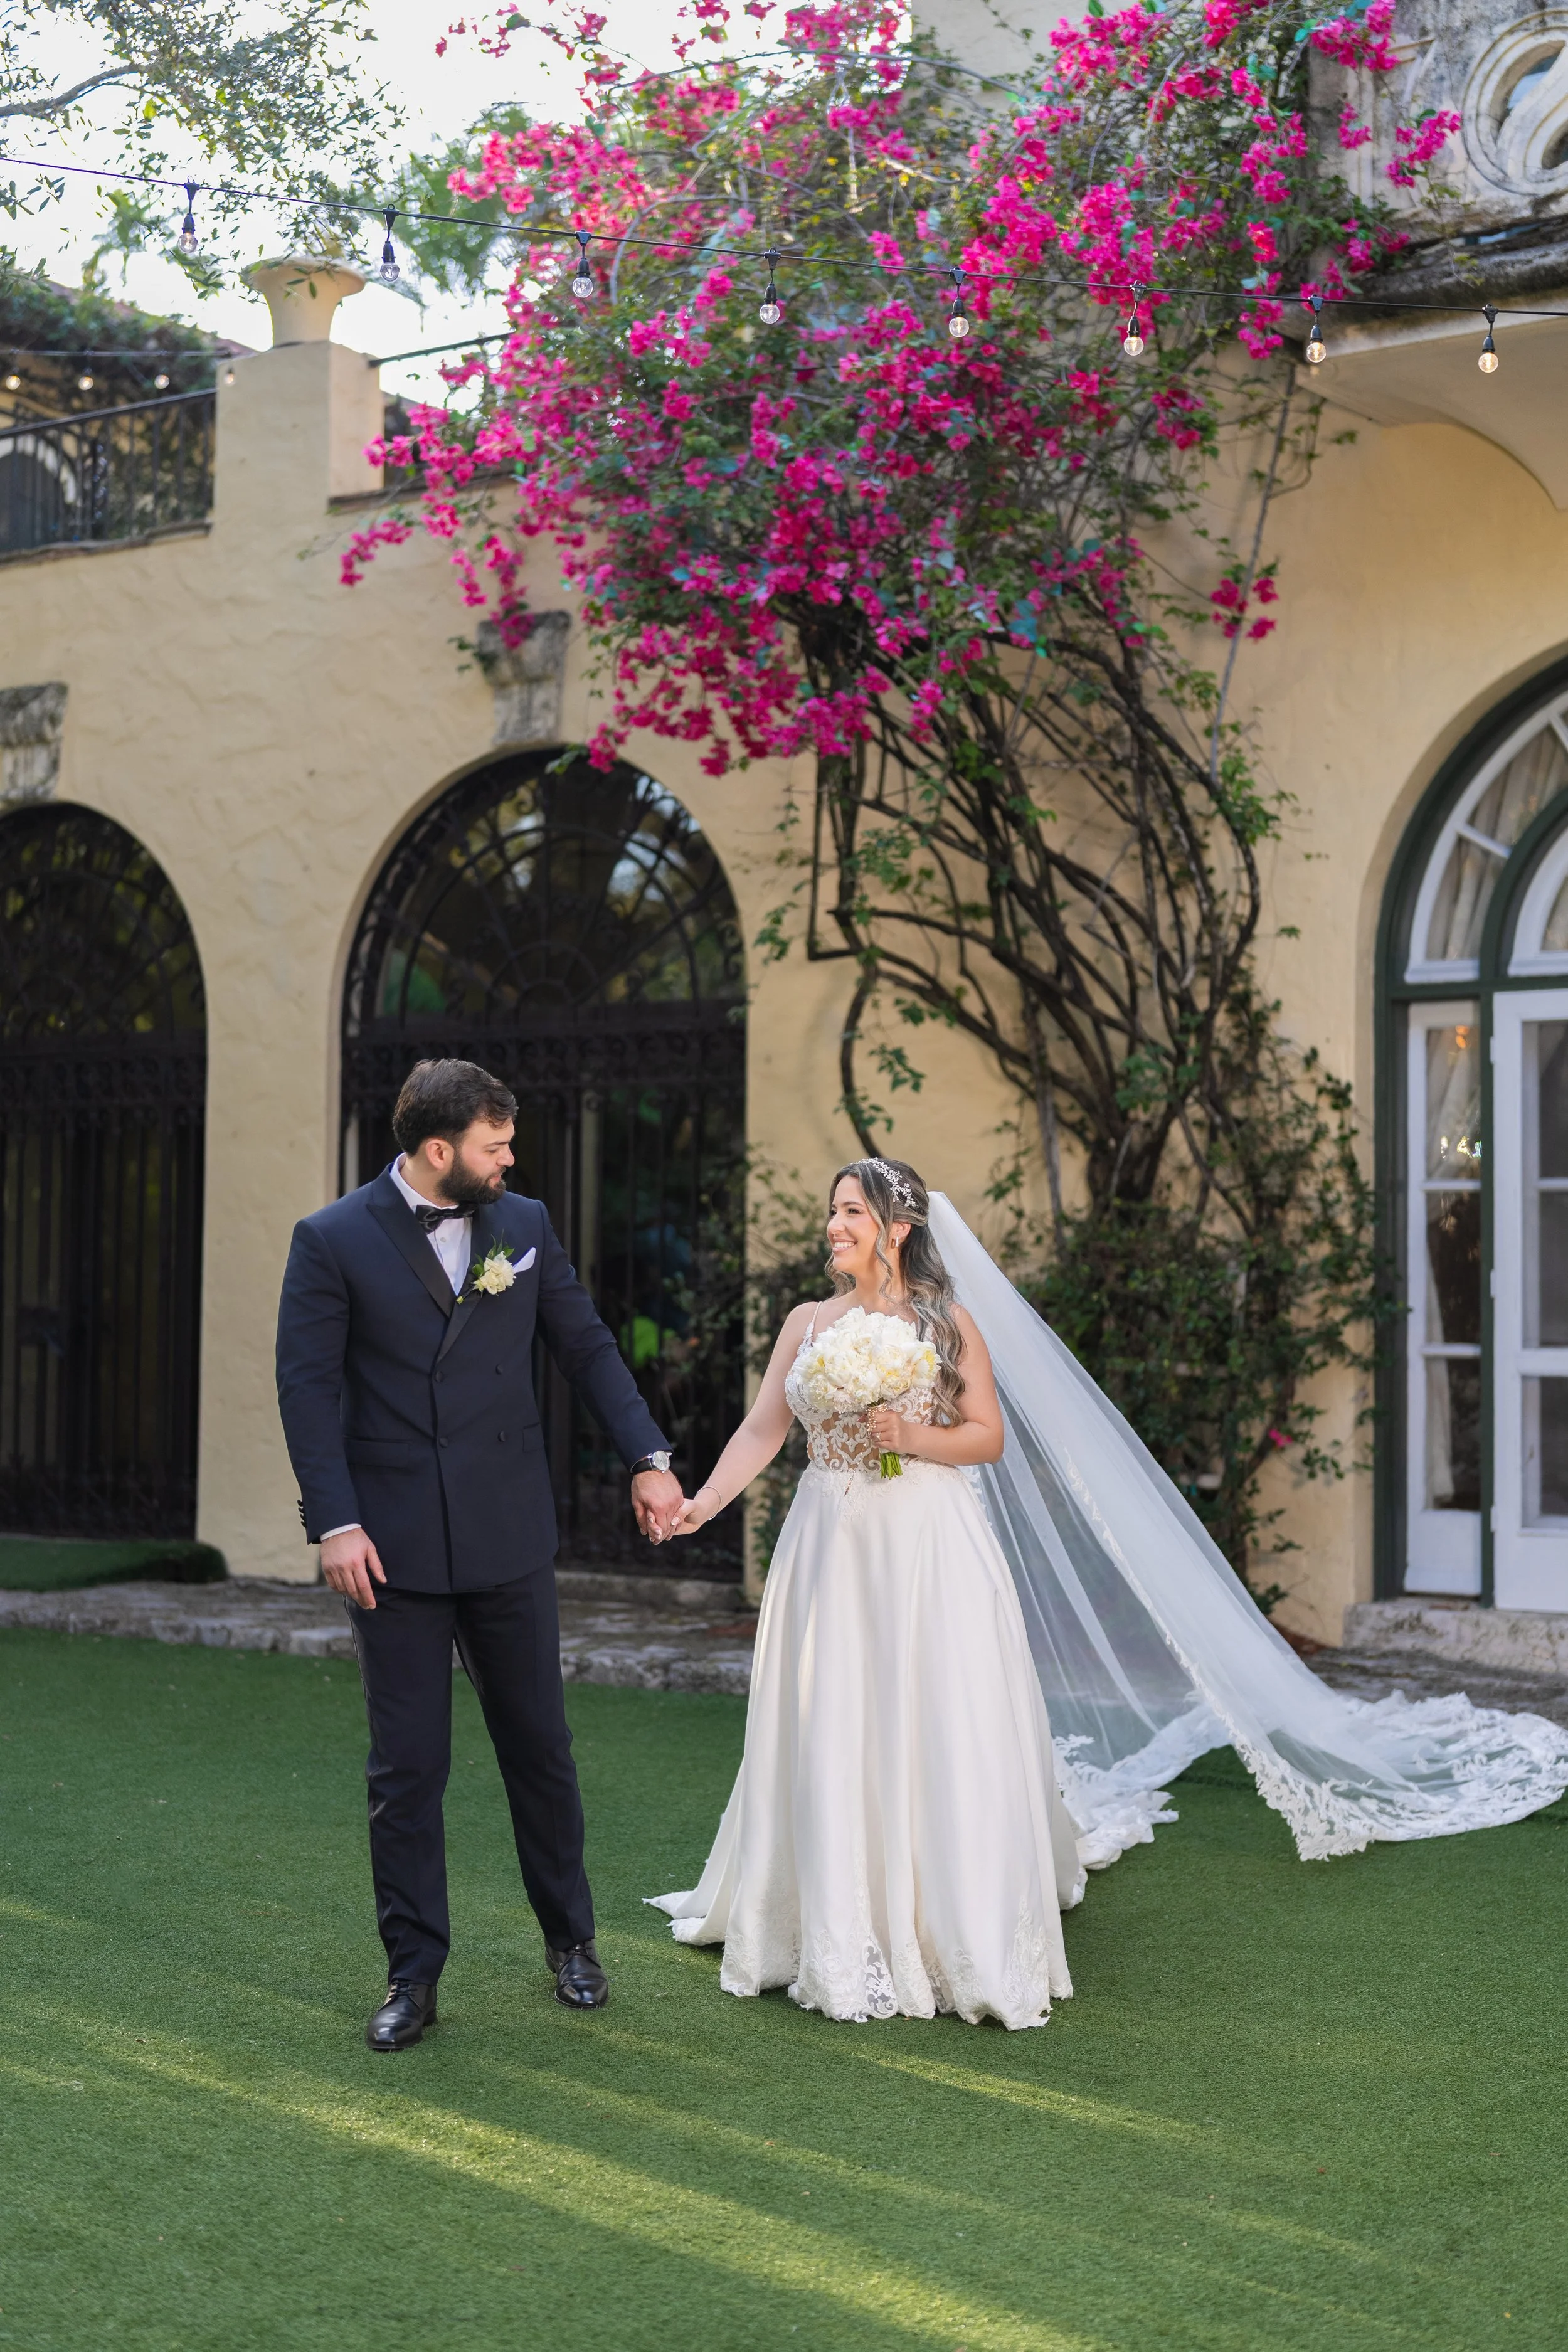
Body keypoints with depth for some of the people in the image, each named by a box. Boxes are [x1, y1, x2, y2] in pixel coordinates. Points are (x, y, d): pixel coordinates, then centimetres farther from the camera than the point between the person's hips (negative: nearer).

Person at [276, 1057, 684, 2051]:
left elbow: (587, 1345, 8)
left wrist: (648, 1457, -1)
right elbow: (310, 1388, -7)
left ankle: (571, 1938, 29)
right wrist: (336, 1523, -14)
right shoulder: (334, 1241, -6)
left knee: (540, 1745, 12)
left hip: (510, 1538, 3)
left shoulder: (524, 1223, 4)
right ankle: (414, 1974, 16)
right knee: (407, 1766, 5)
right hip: (394, 1545, -3)